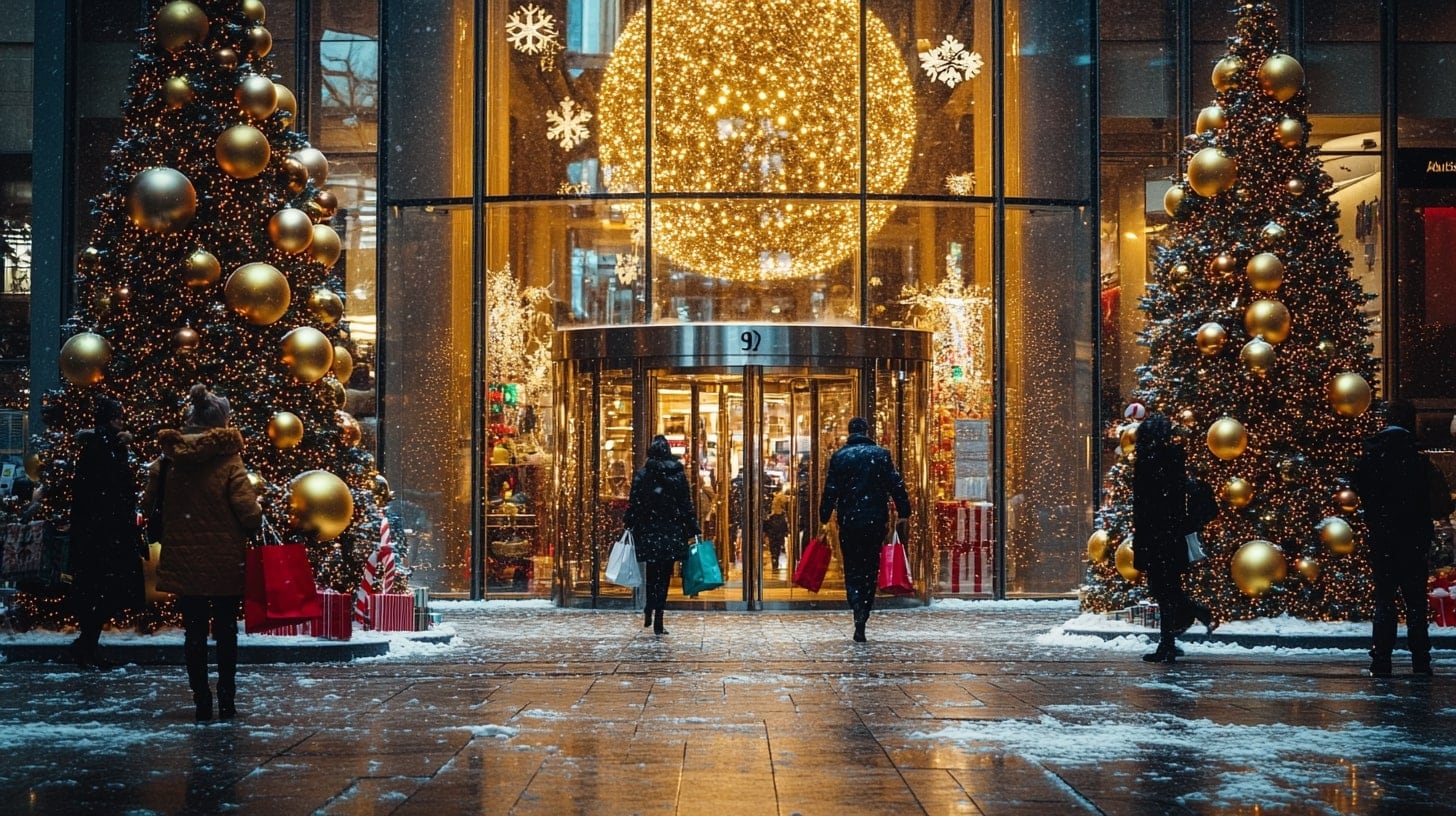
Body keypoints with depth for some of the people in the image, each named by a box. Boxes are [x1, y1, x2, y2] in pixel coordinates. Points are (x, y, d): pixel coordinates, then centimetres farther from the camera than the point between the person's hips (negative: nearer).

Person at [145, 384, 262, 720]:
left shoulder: (167, 460, -1)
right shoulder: (229, 461, -12)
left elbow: (148, 504, 6)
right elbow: (250, 517, -15)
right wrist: (257, 508, 6)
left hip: (183, 562, 2)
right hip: (225, 564, -2)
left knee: (194, 632, 9)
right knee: (226, 632, 10)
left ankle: (202, 703, 10)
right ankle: (226, 701, 12)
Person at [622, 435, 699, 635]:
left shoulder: (642, 475, -4)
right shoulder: (678, 474, 1)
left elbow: (634, 503, -4)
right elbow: (687, 505, 2)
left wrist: (628, 525, 6)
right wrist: (693, 529, 6)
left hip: (648, 531, 0)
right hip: (672, 532, 1)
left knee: (651, 574, 18)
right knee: (664, 575, 3)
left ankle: (649, 611, 15)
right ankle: (658, 621, -3)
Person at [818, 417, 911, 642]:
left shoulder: (839, 456, 2)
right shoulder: (881, 454, 1)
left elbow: (830, 491, 0)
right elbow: (896, 486, -2)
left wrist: (824, 519, 6)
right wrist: (904, 514, 2)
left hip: (848, 522, 0)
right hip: (876, 521, 0)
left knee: (852, 571, 6)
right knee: (870, 571, 9)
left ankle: (859, 614, -17)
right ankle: (862, 619, 5)